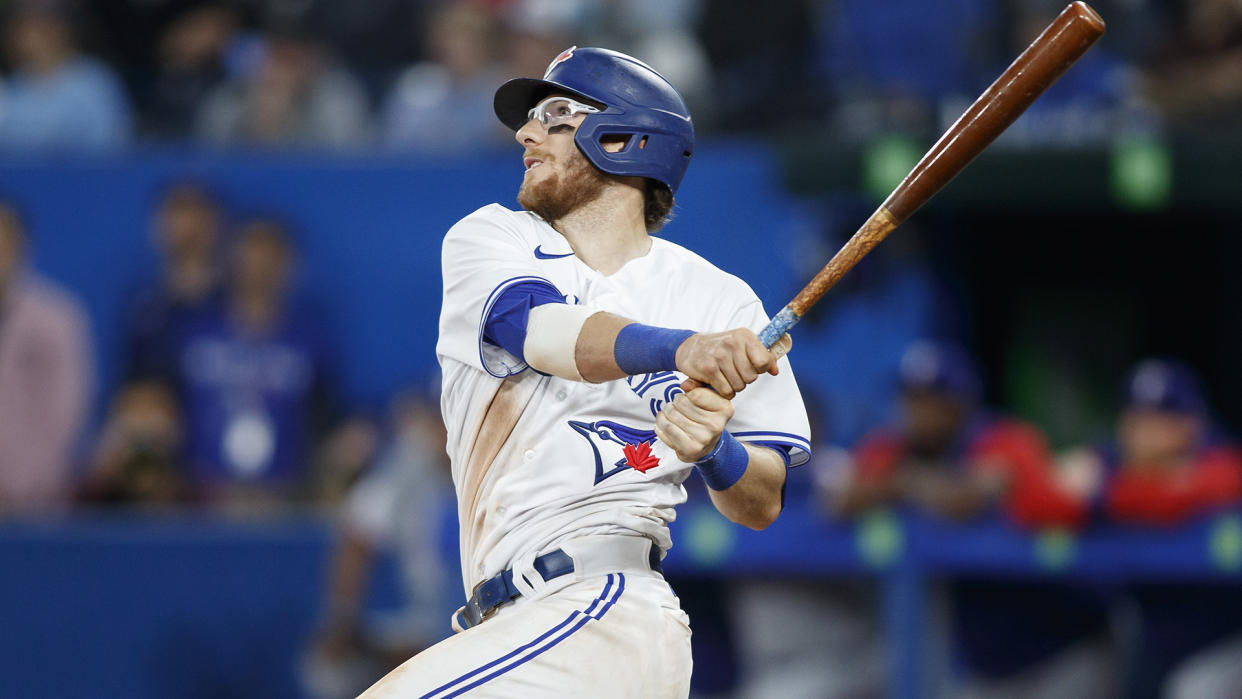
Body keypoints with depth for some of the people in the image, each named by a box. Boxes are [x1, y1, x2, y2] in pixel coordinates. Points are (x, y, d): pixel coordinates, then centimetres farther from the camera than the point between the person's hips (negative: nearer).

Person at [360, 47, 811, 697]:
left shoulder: (721, 302, 6)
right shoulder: (486, 238, 10)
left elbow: (761, 506, 6)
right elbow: (540, 331, -13)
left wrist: (714, 453, -18)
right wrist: (681, 349, -33)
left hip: (606, 606, -5)